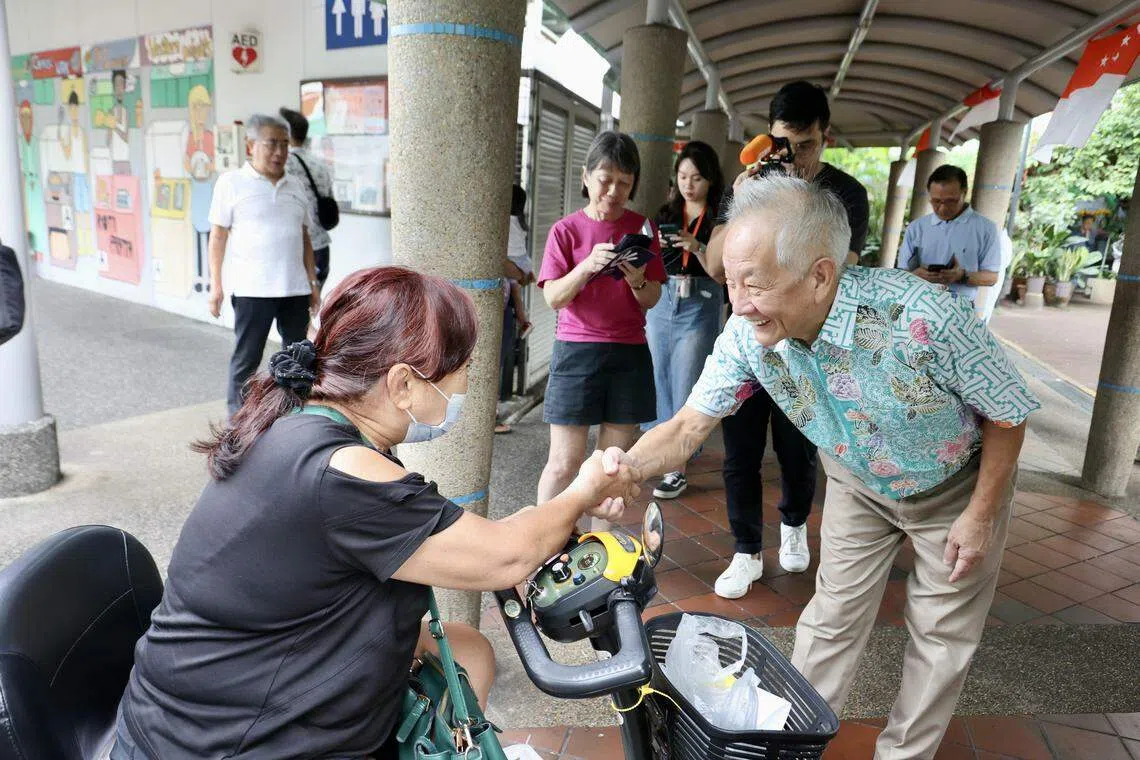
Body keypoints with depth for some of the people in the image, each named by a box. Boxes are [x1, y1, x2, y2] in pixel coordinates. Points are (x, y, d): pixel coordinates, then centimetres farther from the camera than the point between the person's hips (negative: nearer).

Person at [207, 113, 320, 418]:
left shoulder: (294, 187, 14)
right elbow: (218, 236, -1)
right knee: (246, 358, 2)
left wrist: (312, 282, 13)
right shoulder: (232, 182, 0)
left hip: (295, 289, 5)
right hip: (251, 289, -5)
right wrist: (215, 285, -6)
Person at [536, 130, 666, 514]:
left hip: (630, 352, 3)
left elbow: (652, 300, 5)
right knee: (565, 463, 0)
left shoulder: (642, 228, 6)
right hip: (577, 349, -2)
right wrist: (588, 265, -22)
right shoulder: (566, 230, 0)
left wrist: (636, 279, -17)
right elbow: (553, 297, -7)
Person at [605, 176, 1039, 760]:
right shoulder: (747, 334, -28)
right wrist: (623, 469, -36)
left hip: (957, 485, -2)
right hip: (858, 484, 3)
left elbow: (1006, 414, -22)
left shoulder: (922, 317, -40)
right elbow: (689, 425, -19)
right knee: (832, 617, 11)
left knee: (941, 633, 11)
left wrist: (981, 515, -14)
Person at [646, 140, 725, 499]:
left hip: (699, 309, -4)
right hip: (661, 304, 4)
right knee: (657, 382, 9)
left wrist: (697, 247, -22)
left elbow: (721, 274, -6)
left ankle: (678, 469, 3)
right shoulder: (665, 213, 9)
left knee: (684, 389, -4)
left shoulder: (721, 219, -2)